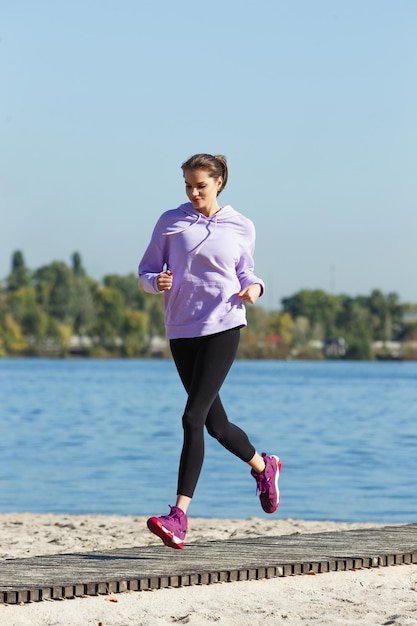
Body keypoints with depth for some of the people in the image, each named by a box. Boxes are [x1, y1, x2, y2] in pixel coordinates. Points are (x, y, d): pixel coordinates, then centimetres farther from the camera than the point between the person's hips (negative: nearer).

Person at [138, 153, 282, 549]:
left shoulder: (241, 228, 6)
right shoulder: (170, 222, 7)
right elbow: (146, 271, 10)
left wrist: (254, 288, -4)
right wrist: (157, 281, -13)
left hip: (223, 327, -3)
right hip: (181, 331, 4)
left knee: (193, 418, -15)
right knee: (215, 423, 12)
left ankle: (179, 516, -20)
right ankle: (263, 466, 42)